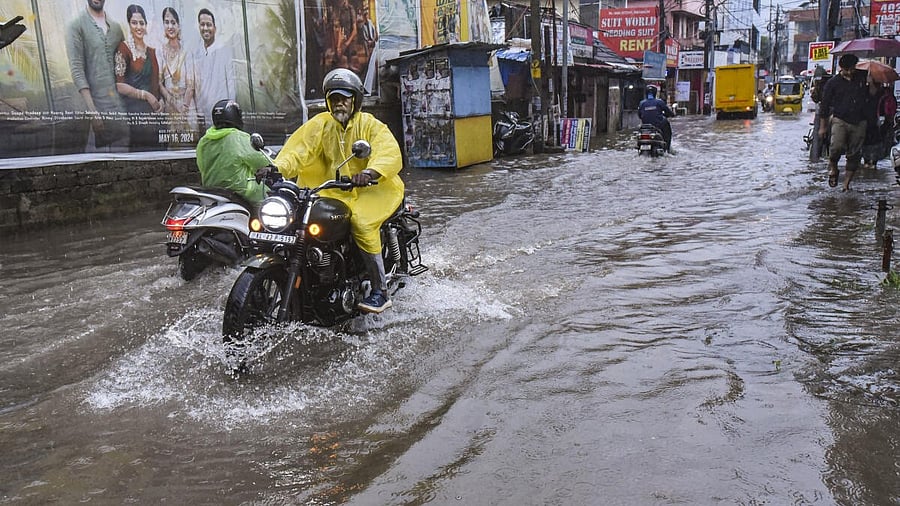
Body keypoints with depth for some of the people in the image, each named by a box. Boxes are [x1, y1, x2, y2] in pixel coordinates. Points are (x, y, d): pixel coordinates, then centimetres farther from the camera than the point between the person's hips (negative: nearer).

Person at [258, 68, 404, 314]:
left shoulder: (371, 125, -3)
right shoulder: (321, 124, 8)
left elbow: (390, 154, -20)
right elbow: (299, 148, -7)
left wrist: (369, 172, -42)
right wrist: (277, 168, -28)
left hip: (371, 189, -5)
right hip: (334, 191, 5)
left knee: (361, 223, -31)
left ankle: (381, 292, -24)